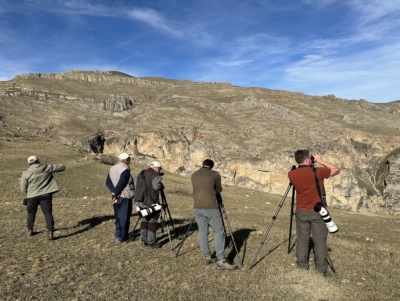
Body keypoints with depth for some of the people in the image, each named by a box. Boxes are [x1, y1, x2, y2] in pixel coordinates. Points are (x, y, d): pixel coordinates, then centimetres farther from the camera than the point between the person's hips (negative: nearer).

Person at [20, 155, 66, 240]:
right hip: (46, 195, -1)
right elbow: (62, 167, 6)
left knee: (31, 213, 22)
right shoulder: (47, 168, -2)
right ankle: (50, 232, -7)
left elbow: (23, 189, 2)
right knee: (48, 213, 0)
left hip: (32, 196, 1)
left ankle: (30, 230, 35)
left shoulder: (26, 174, -2)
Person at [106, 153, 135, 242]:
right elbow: (121, 184, -23)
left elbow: (108, 182, 4)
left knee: (118, 216, 18)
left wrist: (114, 192, -5)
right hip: (125, 197, -8)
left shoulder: (112, 168, 8)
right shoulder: (125, 169, -18)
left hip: (116, 197, 8)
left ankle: (118, 234, 28)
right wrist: (116, 195, -14)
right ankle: (123, 237, 6)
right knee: (124, 217, 0)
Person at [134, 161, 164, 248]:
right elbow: (157, 187, -23)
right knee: (152, 221, 1)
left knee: (144, 219, 17)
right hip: (150, 202, -8)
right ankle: (151, 242, 4)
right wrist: (162, 185, -5)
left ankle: (144, 240, 23)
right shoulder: (155, 175, -11)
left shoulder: (141, 174, 15)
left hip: (139, 201, 8)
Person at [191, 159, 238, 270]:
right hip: (211, 208, -4)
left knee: (202, 232, 13)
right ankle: (221, 260, 0)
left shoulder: (193, 175, 10)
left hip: (197, 208, 5)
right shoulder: (215, 174, -1)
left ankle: (206, 257, 19)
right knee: (219, 232, 2)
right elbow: (219, 190, 11)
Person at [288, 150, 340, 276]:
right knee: (320, 241, 7)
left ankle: (301, 269, 17)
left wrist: (311, 165, 12)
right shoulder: (318, 172, -13)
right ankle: (322, 271, 14)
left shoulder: (291, 174, -5)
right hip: (318, 211, -2)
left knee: (302, 240, 10)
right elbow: (336, 170, 2)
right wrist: (320, 161, 5)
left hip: (301, 212, 2)